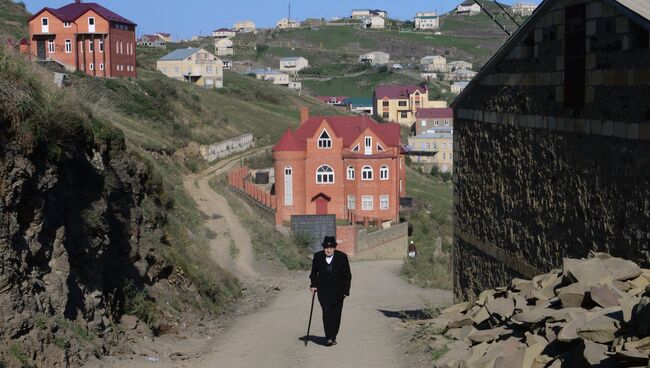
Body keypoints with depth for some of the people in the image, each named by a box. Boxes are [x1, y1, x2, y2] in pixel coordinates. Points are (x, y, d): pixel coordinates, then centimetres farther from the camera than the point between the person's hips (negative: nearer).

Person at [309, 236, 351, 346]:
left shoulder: (342, 257, -7)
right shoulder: (318, 256, -2)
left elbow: (347, 275, 0)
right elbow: (313, 273, 13)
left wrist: (346, 290, -4)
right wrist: (313, 285, -1)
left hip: (337, 291, 0)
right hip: (323, 291, 0)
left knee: (336, 315, 4)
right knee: (326, 312, -15)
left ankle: (333, 336, 18)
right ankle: (328, 338, -20)